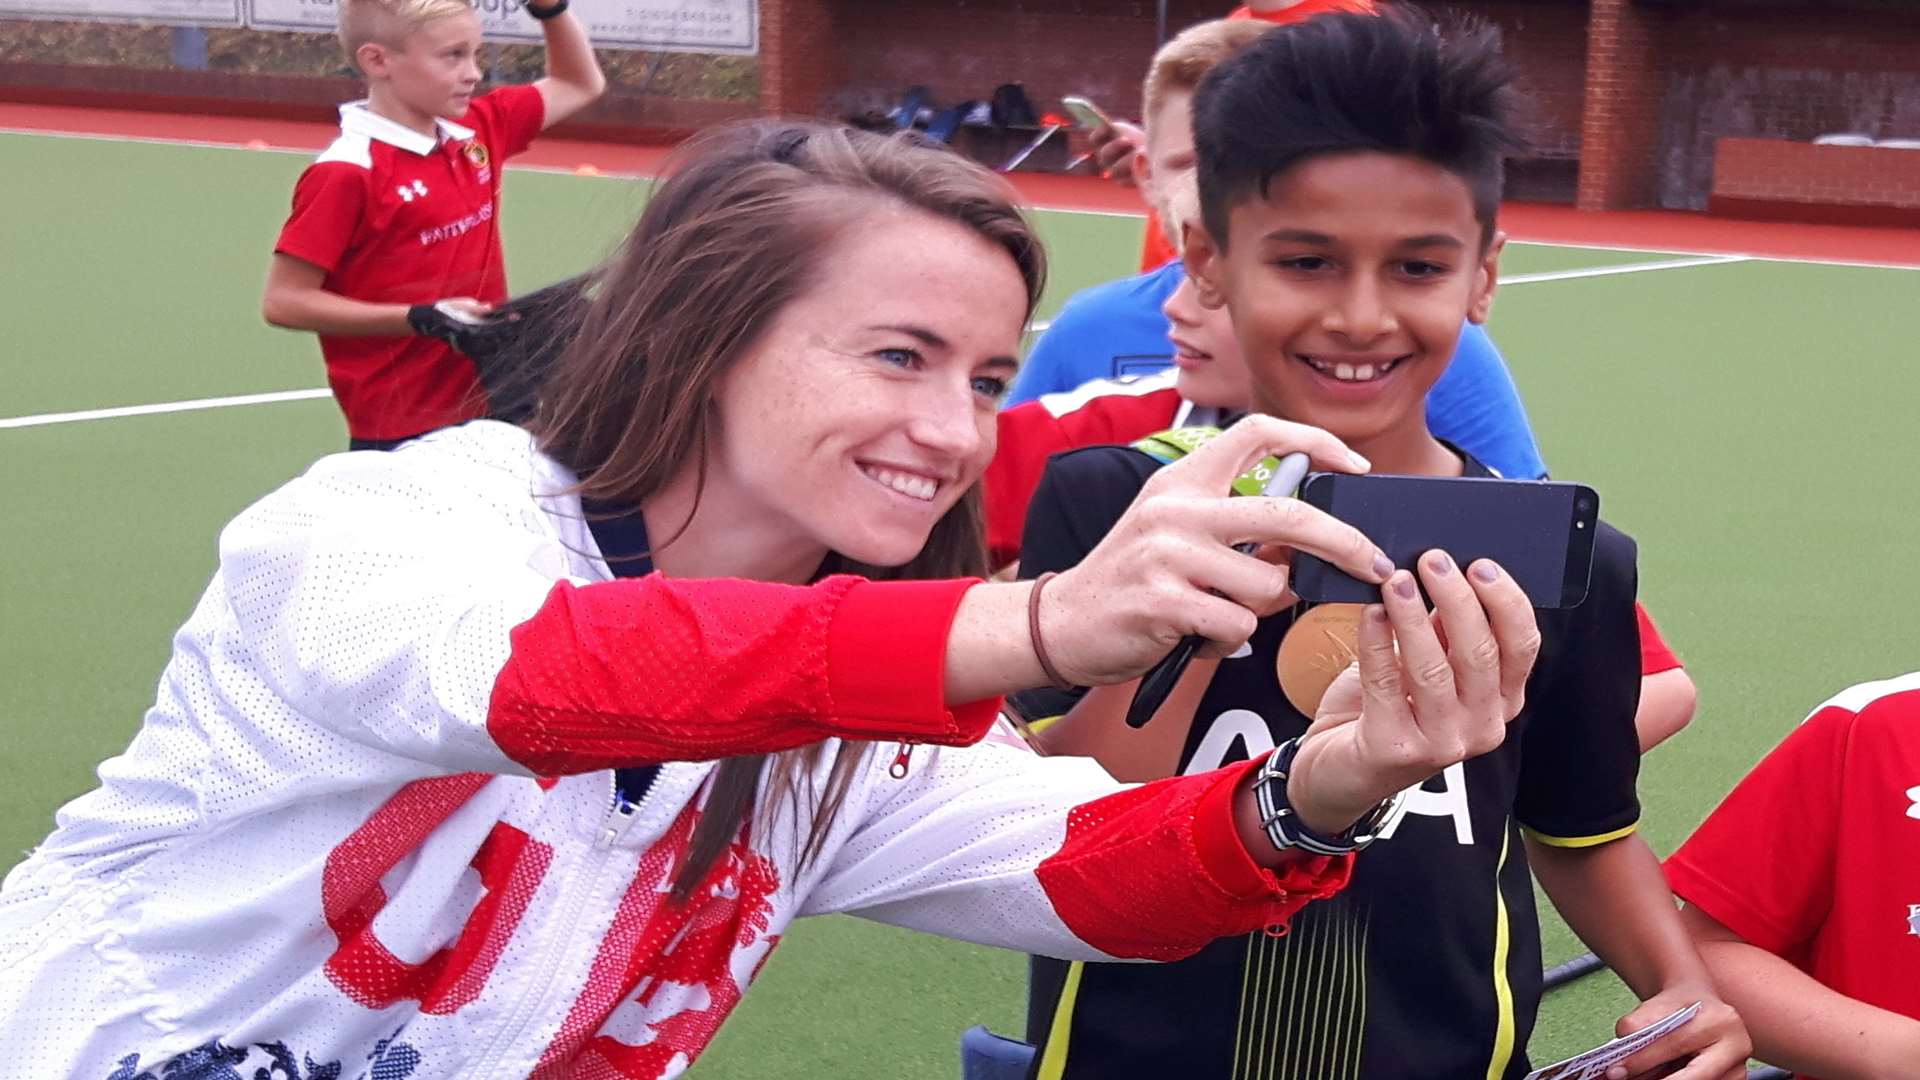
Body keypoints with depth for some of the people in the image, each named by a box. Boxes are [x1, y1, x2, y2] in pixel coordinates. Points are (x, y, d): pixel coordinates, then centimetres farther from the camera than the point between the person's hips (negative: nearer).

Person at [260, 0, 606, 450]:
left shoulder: (478, 132, 5)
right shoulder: (347, 172, -16)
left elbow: (580, 85, 22)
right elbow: (284, 301, -15)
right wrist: (419, 319, -20)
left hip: (486, 410, 7)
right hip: (400, 432, -7)